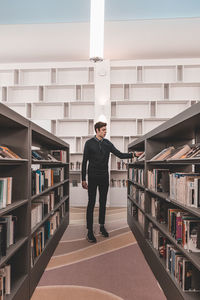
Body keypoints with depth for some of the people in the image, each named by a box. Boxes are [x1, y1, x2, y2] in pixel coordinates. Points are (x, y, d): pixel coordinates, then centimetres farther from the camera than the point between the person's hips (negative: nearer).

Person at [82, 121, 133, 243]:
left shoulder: (107, 143, 6)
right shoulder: (89, 143, -3)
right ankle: (90, 231, 10)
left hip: (104, 178, 4)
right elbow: (84, 161, -3)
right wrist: (83, 179, -5)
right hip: (93, 177, -3)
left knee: (103, 202, 12)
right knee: (91, 203, 0)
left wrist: (133, 154, -12)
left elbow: (119, 154, 3)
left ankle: (102, 226, 28)